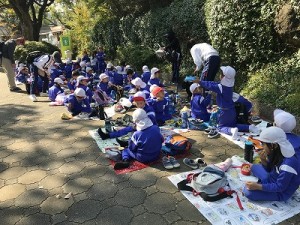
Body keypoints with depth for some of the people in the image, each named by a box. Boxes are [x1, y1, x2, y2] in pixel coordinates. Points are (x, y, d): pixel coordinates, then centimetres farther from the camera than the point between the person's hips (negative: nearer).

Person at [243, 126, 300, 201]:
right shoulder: (276, 153, -8)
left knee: (248, 192, -22)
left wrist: (257, 186, -27)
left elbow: (280, 187, -26)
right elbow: (269, 169, 6)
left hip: (281, 192, -9)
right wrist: (263, 159, -14)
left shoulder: (288, 163, -34)